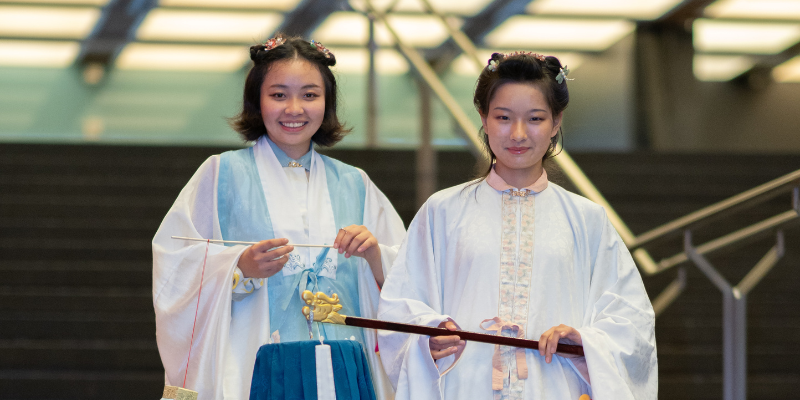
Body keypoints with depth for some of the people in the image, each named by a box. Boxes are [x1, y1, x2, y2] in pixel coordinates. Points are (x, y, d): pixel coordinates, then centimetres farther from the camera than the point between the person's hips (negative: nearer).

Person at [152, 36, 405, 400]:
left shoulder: (354, 185, 16)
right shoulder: (224, 174, 5)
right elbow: (176, 270, -2)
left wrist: (374, 255, -6)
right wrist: (240, 267, -17)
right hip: (251, 371, -3)